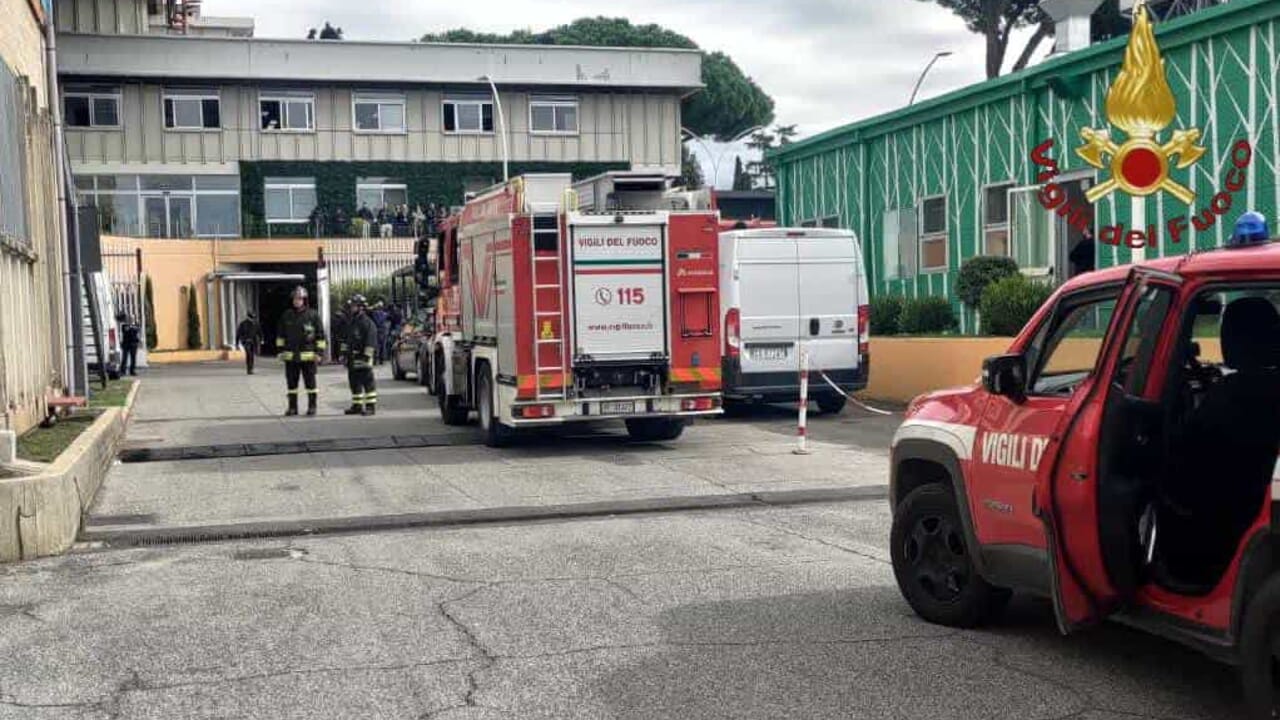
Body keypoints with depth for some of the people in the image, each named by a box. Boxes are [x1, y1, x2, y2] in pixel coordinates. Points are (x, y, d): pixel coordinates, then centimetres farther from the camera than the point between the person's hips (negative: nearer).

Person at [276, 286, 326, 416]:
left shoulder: (313, 315, -2)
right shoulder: (286, 316, 8)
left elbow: (320, 335, 0)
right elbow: (280, 334, 16)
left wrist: (319, 352, -6)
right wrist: (281, 350, 9)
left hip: (308, 356, -3)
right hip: (290, 356, 3)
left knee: (310, 383, 2)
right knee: (291, 383, 8)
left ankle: (312, 406, 10)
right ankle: (292, 407, 15)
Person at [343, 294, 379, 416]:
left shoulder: (367, 322, -10)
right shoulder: (351, 323, 18)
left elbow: (370, 342, -16)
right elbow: (346, 340, 25)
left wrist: (366, 356, -20)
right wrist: (344, 353, 19)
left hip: (362, 359, -9)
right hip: (352, 359, 9)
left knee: (367, 383, -6)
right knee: (354, 383, 12)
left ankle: (371, 406, -4)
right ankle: (357, 406, 20)